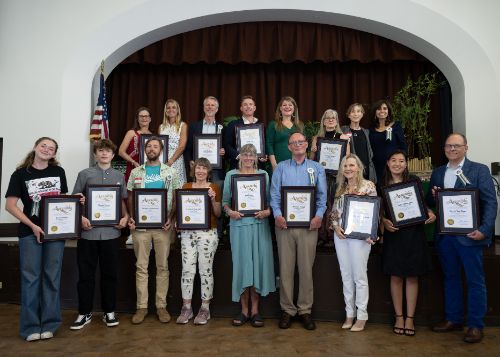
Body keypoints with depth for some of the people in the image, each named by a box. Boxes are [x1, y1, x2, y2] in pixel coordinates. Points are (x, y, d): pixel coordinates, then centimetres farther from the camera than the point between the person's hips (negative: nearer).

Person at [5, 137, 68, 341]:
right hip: (30, 231, -2)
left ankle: (49, 324, 16)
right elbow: (10, 205, -5)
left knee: (52, 277, 6)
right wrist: (32, 226, -13)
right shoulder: (21, 174, -1)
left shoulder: (59, 172, 8)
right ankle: (30, 326, 13)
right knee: (31, 277, 2)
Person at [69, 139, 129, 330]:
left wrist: (125, 217, -3)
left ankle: (109, 311, 22)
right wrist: (81, 218, -13)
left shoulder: (119, 176, 10)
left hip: (110, 231, 2)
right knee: (85, 273, 6)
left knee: (110, 273, 9)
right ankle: (84, 313, 19)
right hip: (88, 231, -1)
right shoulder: (85, 174, 4)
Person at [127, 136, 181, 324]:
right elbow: (130, 197, 12)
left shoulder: (171, 172, 6)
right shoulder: (136, 172, 10)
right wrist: (131, 217, -3)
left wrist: (171, 218, -9)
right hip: (140, 225, 1)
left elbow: (177, 198, 4)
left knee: (162, 267, 4)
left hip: (162, 225, -1)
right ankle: (141, 307, 13)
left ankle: (161, 306, 14)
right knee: (141, 267, 5)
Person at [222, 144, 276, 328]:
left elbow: (270, 199, 9)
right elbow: (225, 200, 7)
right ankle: (244, 310, 13)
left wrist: (267, 211, -10)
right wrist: (229, 211, -11)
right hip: (239, 224, 0)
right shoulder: (231, 175, 9)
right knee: (241, 263, 1)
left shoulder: (263, 174, 10)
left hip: (259, 224, 1)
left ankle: (255, 310, 13)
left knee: (258, 263, 1)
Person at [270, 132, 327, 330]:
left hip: (308, 224, 0)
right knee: (285, 267, 2)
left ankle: (305, 310, 13)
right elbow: (274, 194, 4)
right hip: (285, 223, 0)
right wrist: (277, 215, -11)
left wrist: (319, 215, -10)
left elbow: (322, 195, 5)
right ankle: (287, 309, 13)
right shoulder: (281, 168, 11)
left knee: (306, 268, 2)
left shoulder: (317, 168, 12)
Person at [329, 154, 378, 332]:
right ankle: (349, 314, 19)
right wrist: (335, 226, -3)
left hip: (360, 235, -5)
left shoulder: (368, 185, -2)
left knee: (359, 276, 0)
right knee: (346, 276, 9)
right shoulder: (340, 188, 12)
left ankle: (361, 317, 11)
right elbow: (334, 211, 14)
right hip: (340, 234, 5)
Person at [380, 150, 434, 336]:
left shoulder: (414, 181, 2)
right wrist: (384, 222, -12)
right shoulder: (382, 184, 4)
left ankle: (410, 318, 16)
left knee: (412, 277, 5)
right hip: (393, 233, 1)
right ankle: (398, 317, 19)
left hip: (414, 233, 0)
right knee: (396, 276, 6)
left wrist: (430, 213, -11)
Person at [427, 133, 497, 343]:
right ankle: (453, 319, 27)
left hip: (469, 234, -5)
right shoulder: (437, 173, 12)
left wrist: (484, 230, -19)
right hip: (445, 234, 5)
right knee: (450, 278, 14)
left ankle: (476, 325, 15)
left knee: (475, 280, 4)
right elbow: (430, 202, 16)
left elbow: (490, 202, -8)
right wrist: (433, 195, -7)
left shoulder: (479, 170, -2)